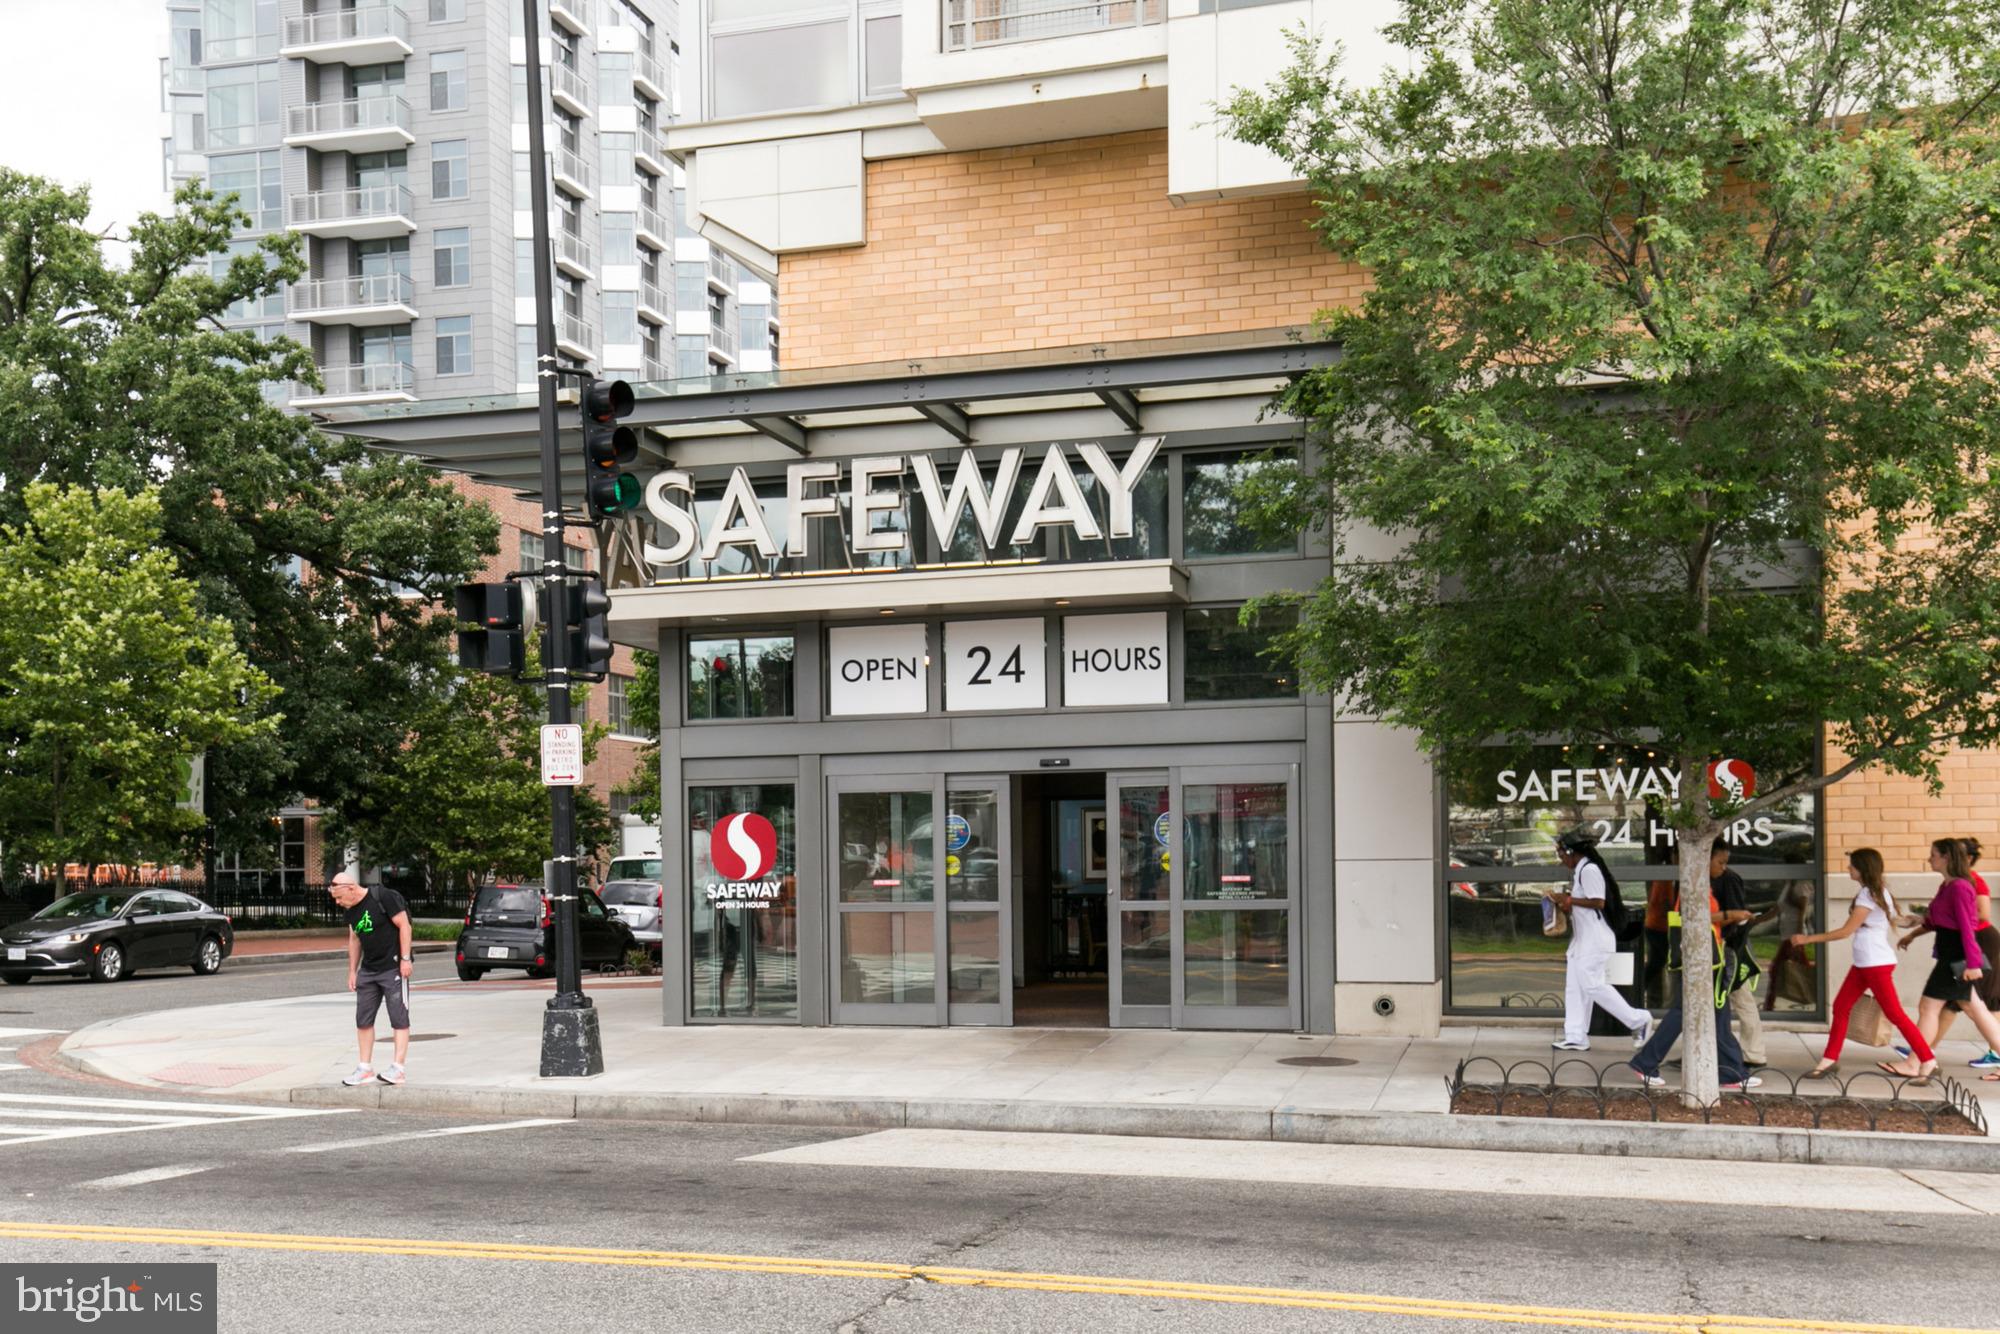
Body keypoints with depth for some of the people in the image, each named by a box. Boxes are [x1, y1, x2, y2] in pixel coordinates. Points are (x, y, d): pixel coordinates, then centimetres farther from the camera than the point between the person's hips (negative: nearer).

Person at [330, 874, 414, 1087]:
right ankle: (365, 1068, 14)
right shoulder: (349, 911, 8)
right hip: (368, 970, 8)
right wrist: (352, 971, 17)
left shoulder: (383, 897, -15)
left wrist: (405, 959, -16)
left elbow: (404, 925, -13)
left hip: (393, 967, -8)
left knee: (399, 1018, -4)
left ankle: (397, 1068, -4)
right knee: (363, 1019, 7)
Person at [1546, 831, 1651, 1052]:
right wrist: (1562, 903, 10)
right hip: (1583, 939, 10)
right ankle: (1576, 1038, 6)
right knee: (1574, 987, 6)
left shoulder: (1589, 870, -14)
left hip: (1595, 941, -10)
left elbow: (1598, 902, -21)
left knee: (1592, 985, -10)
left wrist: (1568, 899, -15)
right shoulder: (1579, 871, 17)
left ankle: (1638, 1020, 0)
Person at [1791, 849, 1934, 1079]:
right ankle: (1829, 1059, 11)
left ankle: (1928, 1061, 1)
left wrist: (1808, 939, -14)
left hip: (1877, 964, -10)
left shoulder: (1868, 895, -15)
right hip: (1863, 964, 10)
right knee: (1840, 1007, 8)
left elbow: (1846, 931, -17)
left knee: (1895, 1014, -5)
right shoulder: (1877, 891, 13)